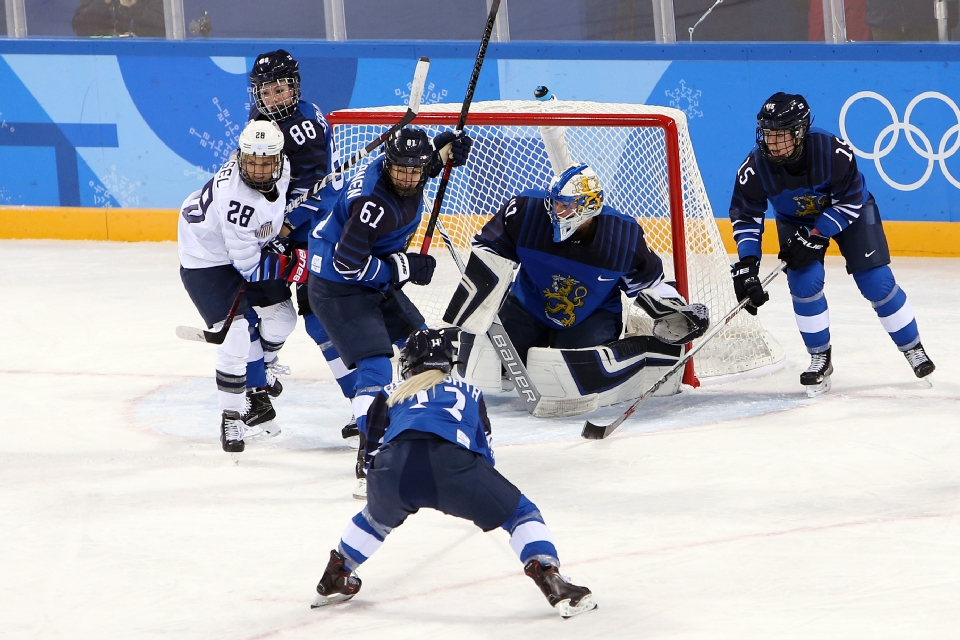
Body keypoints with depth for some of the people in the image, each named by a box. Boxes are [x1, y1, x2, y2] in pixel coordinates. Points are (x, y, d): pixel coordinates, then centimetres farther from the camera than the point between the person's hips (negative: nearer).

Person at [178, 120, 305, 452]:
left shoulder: (281, 168, -17)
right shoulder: (234, 198, -39)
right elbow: (249, 266, -31)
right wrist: (296, 266, -24)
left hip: (250, 246, 8)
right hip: (206, 260, -8)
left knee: (281, 317, 16)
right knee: (235, 335, -18)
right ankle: (232, 416, -2)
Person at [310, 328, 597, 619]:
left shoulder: (389, 394, 34)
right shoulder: (469, 393, 35)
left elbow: (372, 454, 34)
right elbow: (485, 454, 38)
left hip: (392, 469, 2)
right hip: (452, 462, -2)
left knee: (377, 517, 35)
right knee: (521, 513, 15)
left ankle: (335, 580, 45)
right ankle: (553, 583, -3)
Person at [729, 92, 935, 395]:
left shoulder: (834, 151, -37)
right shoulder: (755, 167, -28)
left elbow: (850, 201, -26)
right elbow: (745, 216, -16)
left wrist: (816, 237, -31)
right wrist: (746, 264, -26)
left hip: (850, 211, -2)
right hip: (795, 219, 2)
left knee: (877, 282, -6)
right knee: (805, 282, -16)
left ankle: (913, 348, 12)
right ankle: (820, 359, 2)